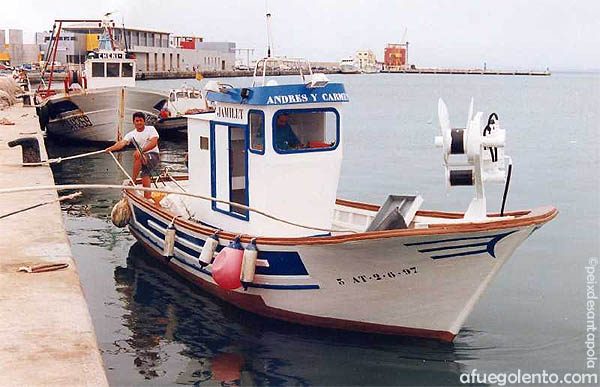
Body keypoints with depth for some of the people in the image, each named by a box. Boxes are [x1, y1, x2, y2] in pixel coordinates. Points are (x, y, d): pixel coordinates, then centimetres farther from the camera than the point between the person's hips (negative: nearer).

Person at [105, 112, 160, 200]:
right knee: (145, 176, -12)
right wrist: (111, 148, -31)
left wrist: (141, 150, -30)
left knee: (137, 156, -31)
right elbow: (122, 143, -10)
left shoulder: (151, 129, -3)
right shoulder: (132, 134, 7)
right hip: (143, 158, 5)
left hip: (154, 155, -5)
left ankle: (132, 182, -23)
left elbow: (154, 143, -17)